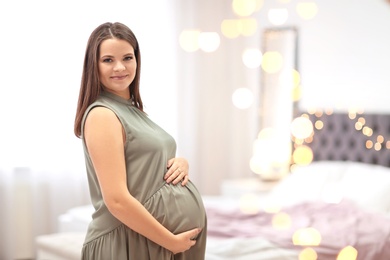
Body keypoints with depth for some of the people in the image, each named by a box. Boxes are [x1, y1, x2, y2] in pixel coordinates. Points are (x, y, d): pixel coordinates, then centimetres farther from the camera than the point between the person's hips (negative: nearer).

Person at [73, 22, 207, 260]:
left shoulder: (134, 110, 10)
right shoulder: (102, 115, -16)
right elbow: (117, 200, -22)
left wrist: (181, 163, -3)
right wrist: (171, 241, -16)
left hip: (160, 236, 8)